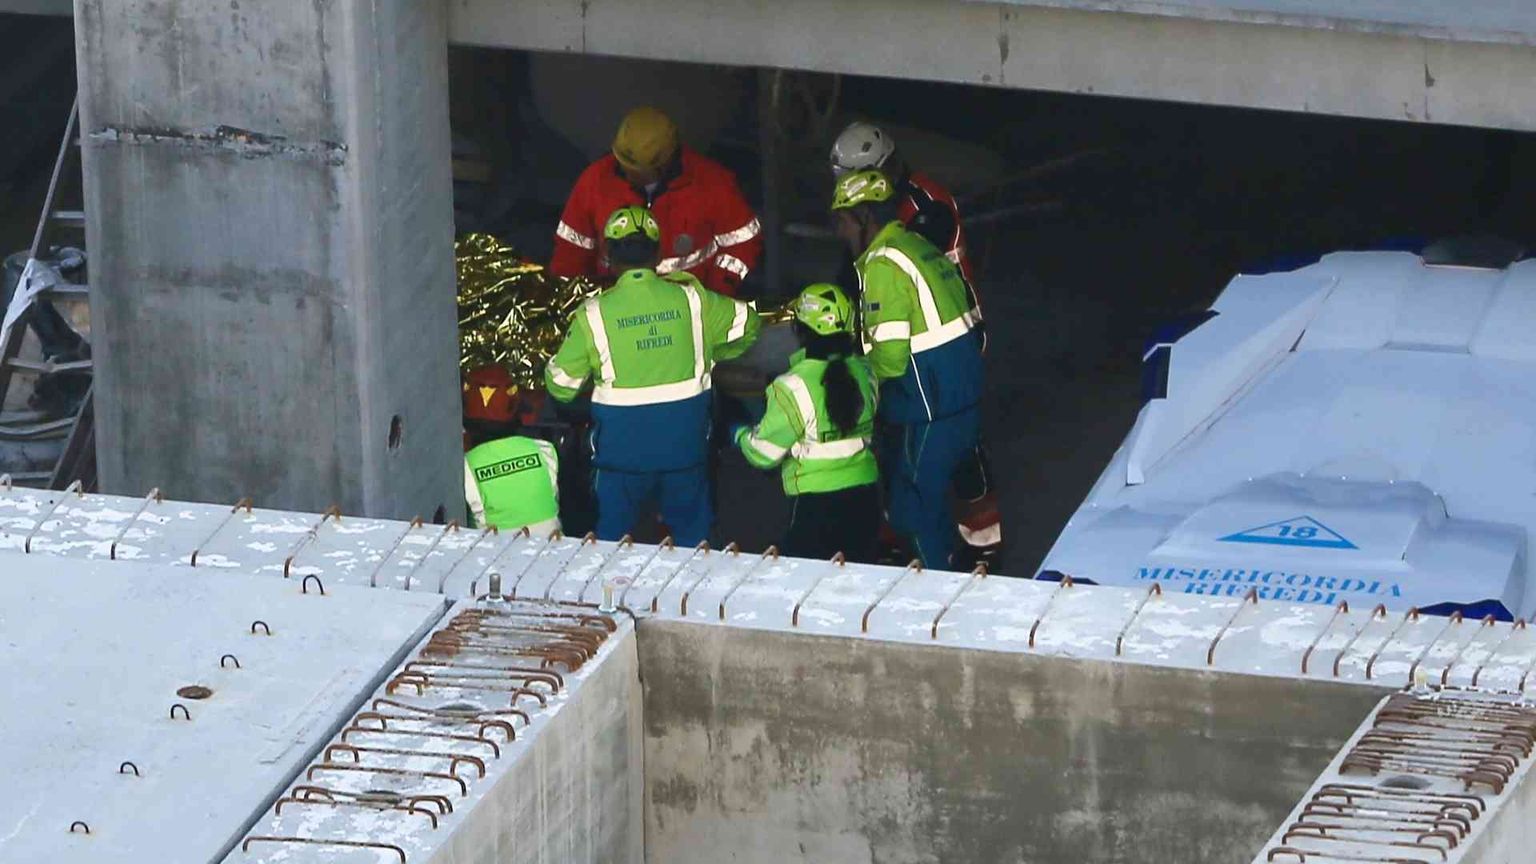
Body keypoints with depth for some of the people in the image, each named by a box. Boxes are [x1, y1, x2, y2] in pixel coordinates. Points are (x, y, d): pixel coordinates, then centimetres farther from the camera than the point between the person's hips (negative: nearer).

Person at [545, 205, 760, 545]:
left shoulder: (595, 313, -11)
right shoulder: (690, 299, -6)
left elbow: (561, 385, -6)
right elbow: (746, 322, 11)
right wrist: (714, 355, 27)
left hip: (622, 445, -2)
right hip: (685, 440, 2)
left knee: (613, 534, 11)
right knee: (691, 531, 16)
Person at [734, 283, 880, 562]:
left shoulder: (794, 387, -19)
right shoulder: (863, 371, -1)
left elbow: (764, 452, -12)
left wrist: (741, 435, 10)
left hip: (817, 501, -6)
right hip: (866, 495, 6)